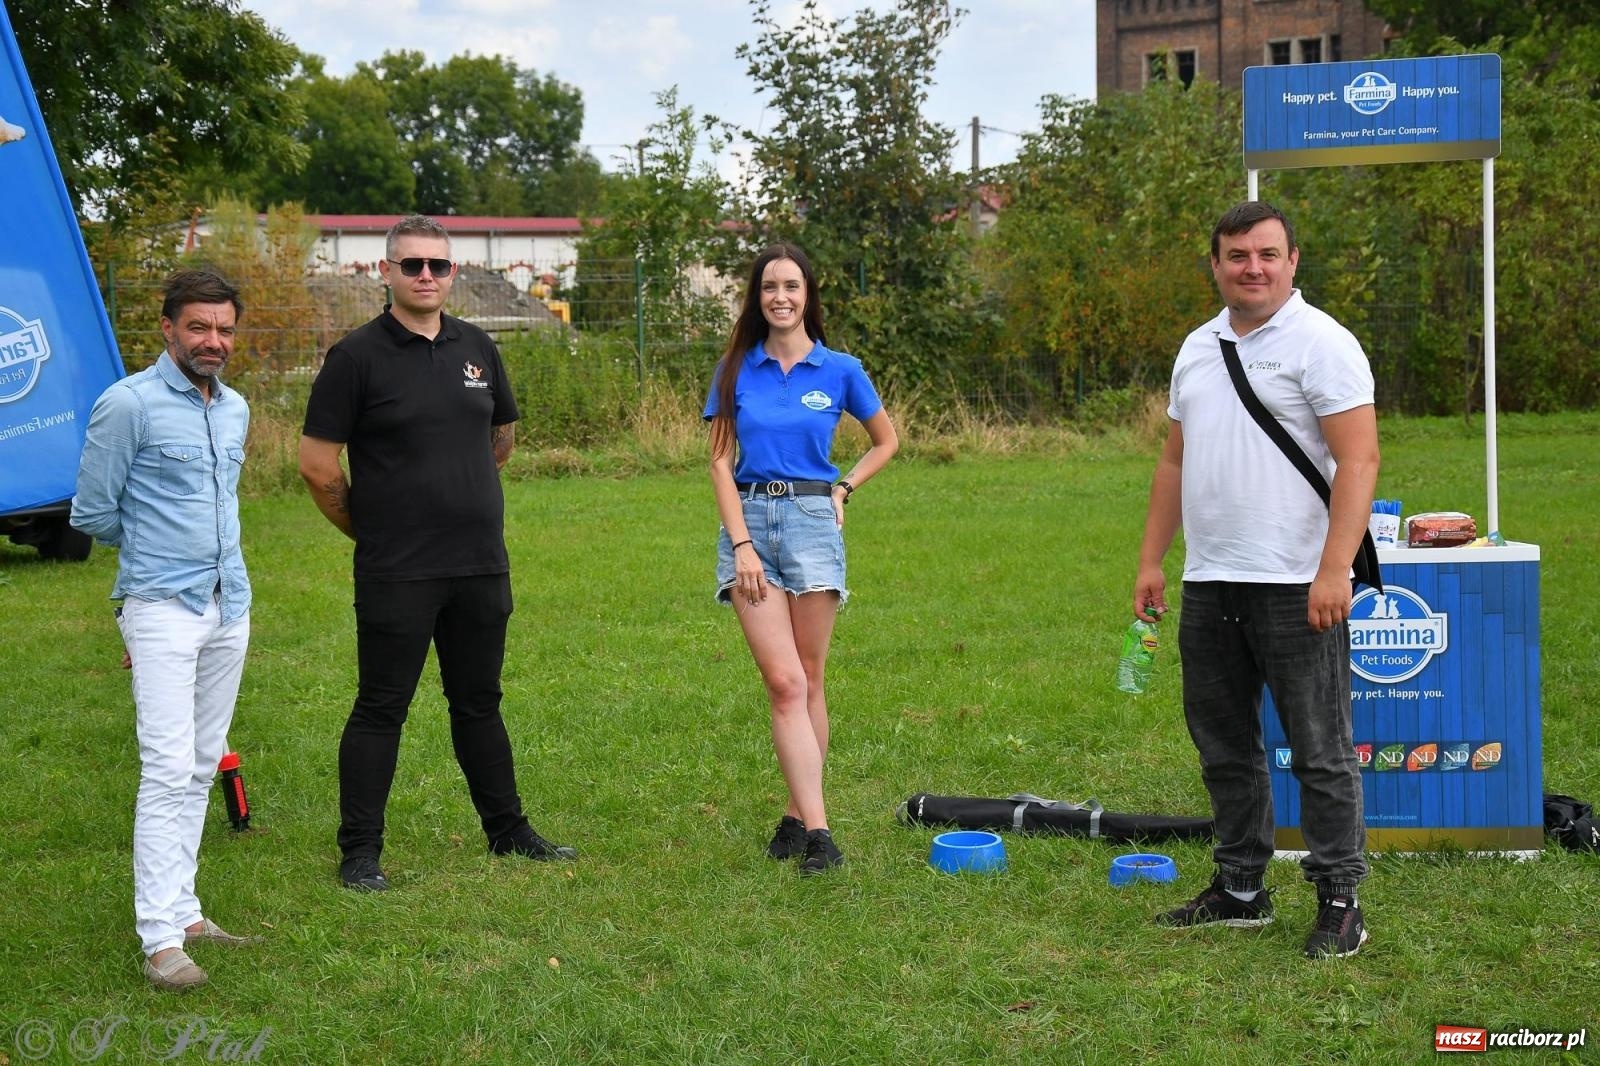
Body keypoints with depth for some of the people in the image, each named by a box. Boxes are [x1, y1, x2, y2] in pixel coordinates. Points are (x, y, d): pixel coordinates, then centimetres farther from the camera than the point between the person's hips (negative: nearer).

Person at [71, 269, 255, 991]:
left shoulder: (235, 409, 12)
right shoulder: (128, 405, -10)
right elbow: (93, 514, -4)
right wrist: (157, 553, 10)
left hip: (230, 606, 7)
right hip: (163, 609, -7)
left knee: (202, 768, 9)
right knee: (168, 769, -12)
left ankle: (182, 910, 17)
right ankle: (161, 938, -12)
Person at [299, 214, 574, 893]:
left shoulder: (477, 350, 9)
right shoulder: (357, 356, -7)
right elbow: (317, 465, -6)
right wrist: (372, 530, 2)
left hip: (482, 568, 5)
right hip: (396, 577, -5)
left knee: (479, 704, 16)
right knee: (381, 710, 1)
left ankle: (508, 831, 26)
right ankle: (359, 852, 9)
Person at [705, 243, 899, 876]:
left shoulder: (839, 371, 4)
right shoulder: (737, 370, 5)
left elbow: (886, 441, 19)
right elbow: (720, 463, 3)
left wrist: (844, 489, 6)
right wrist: (742, 544, -6)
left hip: (812, 521, 0)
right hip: (749, 521, 0)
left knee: (807, 681, 2)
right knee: (784, 682, -9)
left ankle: (797, 814, 15)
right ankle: (817, 831, -13)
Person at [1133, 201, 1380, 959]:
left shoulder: (1321, 343, -8)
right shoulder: (1197, 349, 15)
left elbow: (1358, 459, -15)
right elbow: (1174, 461, 20)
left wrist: (1333, 571, -22)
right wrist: (1151, 560, 15)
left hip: (1296, 586, -7)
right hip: (1208, 583, 8)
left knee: (1320, 750, -1)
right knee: (1223, 745, 14)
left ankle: (1339, 903, 6)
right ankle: (1239, 890, 25)